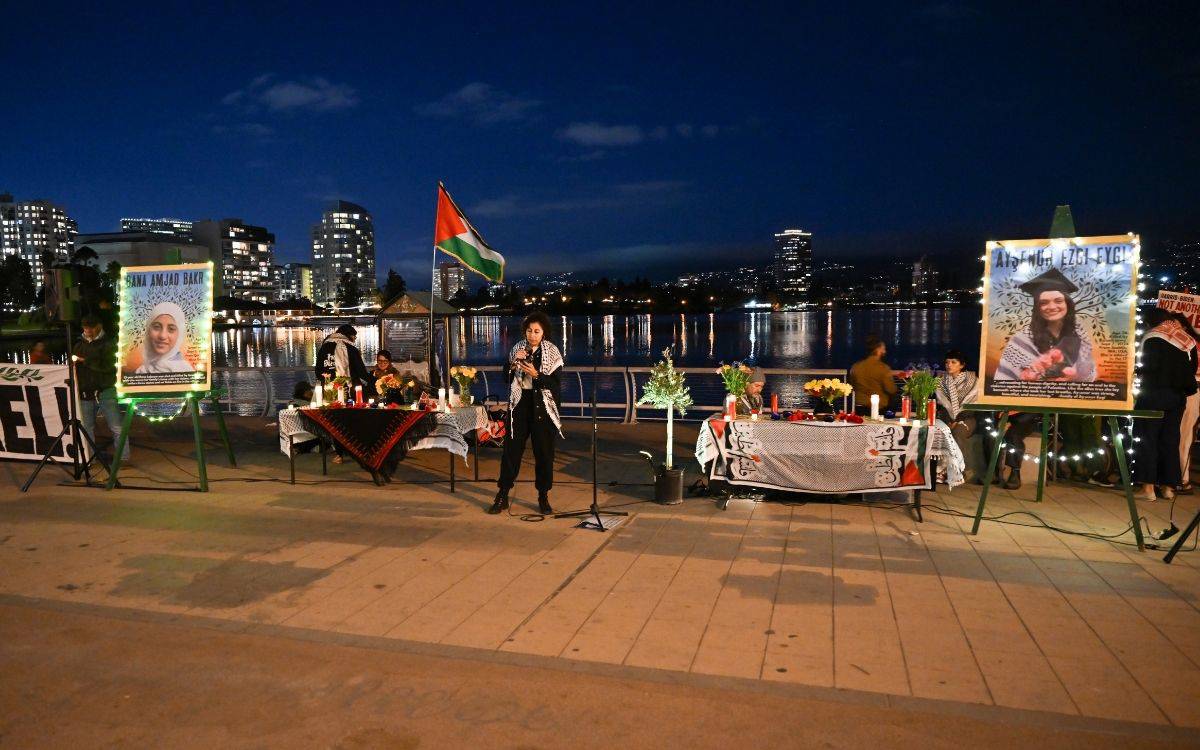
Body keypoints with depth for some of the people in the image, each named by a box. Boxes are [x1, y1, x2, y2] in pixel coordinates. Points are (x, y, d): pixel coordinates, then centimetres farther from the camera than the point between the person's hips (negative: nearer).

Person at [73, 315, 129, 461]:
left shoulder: (108, 343, 0)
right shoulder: (79, 345, 15)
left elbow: (107, 365, -14)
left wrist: (84, 360, -14)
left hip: (105, 391, -5)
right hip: (85, 393, 5)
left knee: (117, 427, -8)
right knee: (87, 429, 9)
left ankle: (123, 459, -2)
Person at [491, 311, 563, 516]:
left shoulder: (552, 352, -4)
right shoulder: (518, 348, 4)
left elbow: (555, 383, -9)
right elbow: (507, 378, 4)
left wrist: (536, 374, -23)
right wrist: (514, 363, -13)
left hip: (543, 406, -2)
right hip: (520, 404, 2)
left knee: (544, 452, 4)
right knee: (512, 449, 2)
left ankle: (543, 497, 16)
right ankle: (502, 496, 11)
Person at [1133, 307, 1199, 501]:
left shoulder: (1153, 337, -8)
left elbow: (1150, 366, -15)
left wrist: (1138, 372, 3)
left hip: (1154, 394, -6)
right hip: (1178, 396, 6)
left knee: (1147, 439, -2)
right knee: (1170, 440, 11)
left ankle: (1148, 487, -5)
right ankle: (1168, 486, 14)